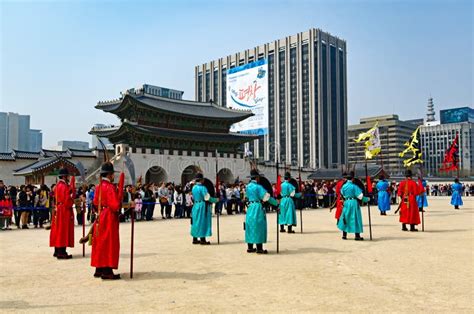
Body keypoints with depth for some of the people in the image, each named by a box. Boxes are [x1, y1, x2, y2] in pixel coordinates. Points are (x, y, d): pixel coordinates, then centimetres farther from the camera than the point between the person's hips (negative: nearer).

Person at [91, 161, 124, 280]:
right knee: (109, 243, -3)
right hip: (109, 218, -9)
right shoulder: (110, 187, -18)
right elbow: (115, 205, -23)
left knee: (100, 243, 14)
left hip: (100, 217, 9)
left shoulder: (99, 186, 9)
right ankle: (107, 271, 0)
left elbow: (95, 202, 16)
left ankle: (99, 269, 22)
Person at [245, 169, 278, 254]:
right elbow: (267, 197, -14)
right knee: (258, 227, -2)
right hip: (258, 208, -7)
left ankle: (250, 247, 17)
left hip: (250, 207, 7)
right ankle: (259, 248, 0)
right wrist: (276, 202, -5)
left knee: (250, 226, 11)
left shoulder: (248, 186, 8)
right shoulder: (258, 187, -13)